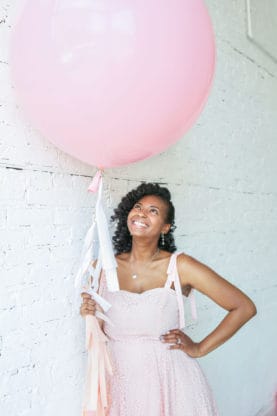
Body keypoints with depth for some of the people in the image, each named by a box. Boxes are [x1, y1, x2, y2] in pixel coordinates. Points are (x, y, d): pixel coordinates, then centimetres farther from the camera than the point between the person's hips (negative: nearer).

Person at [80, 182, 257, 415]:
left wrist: (200, 349, -8)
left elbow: (244, 307, -9)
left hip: (169, 384, -3)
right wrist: (91, 315, -11)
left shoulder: (180, 266, -11)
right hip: (121, 382, 3)